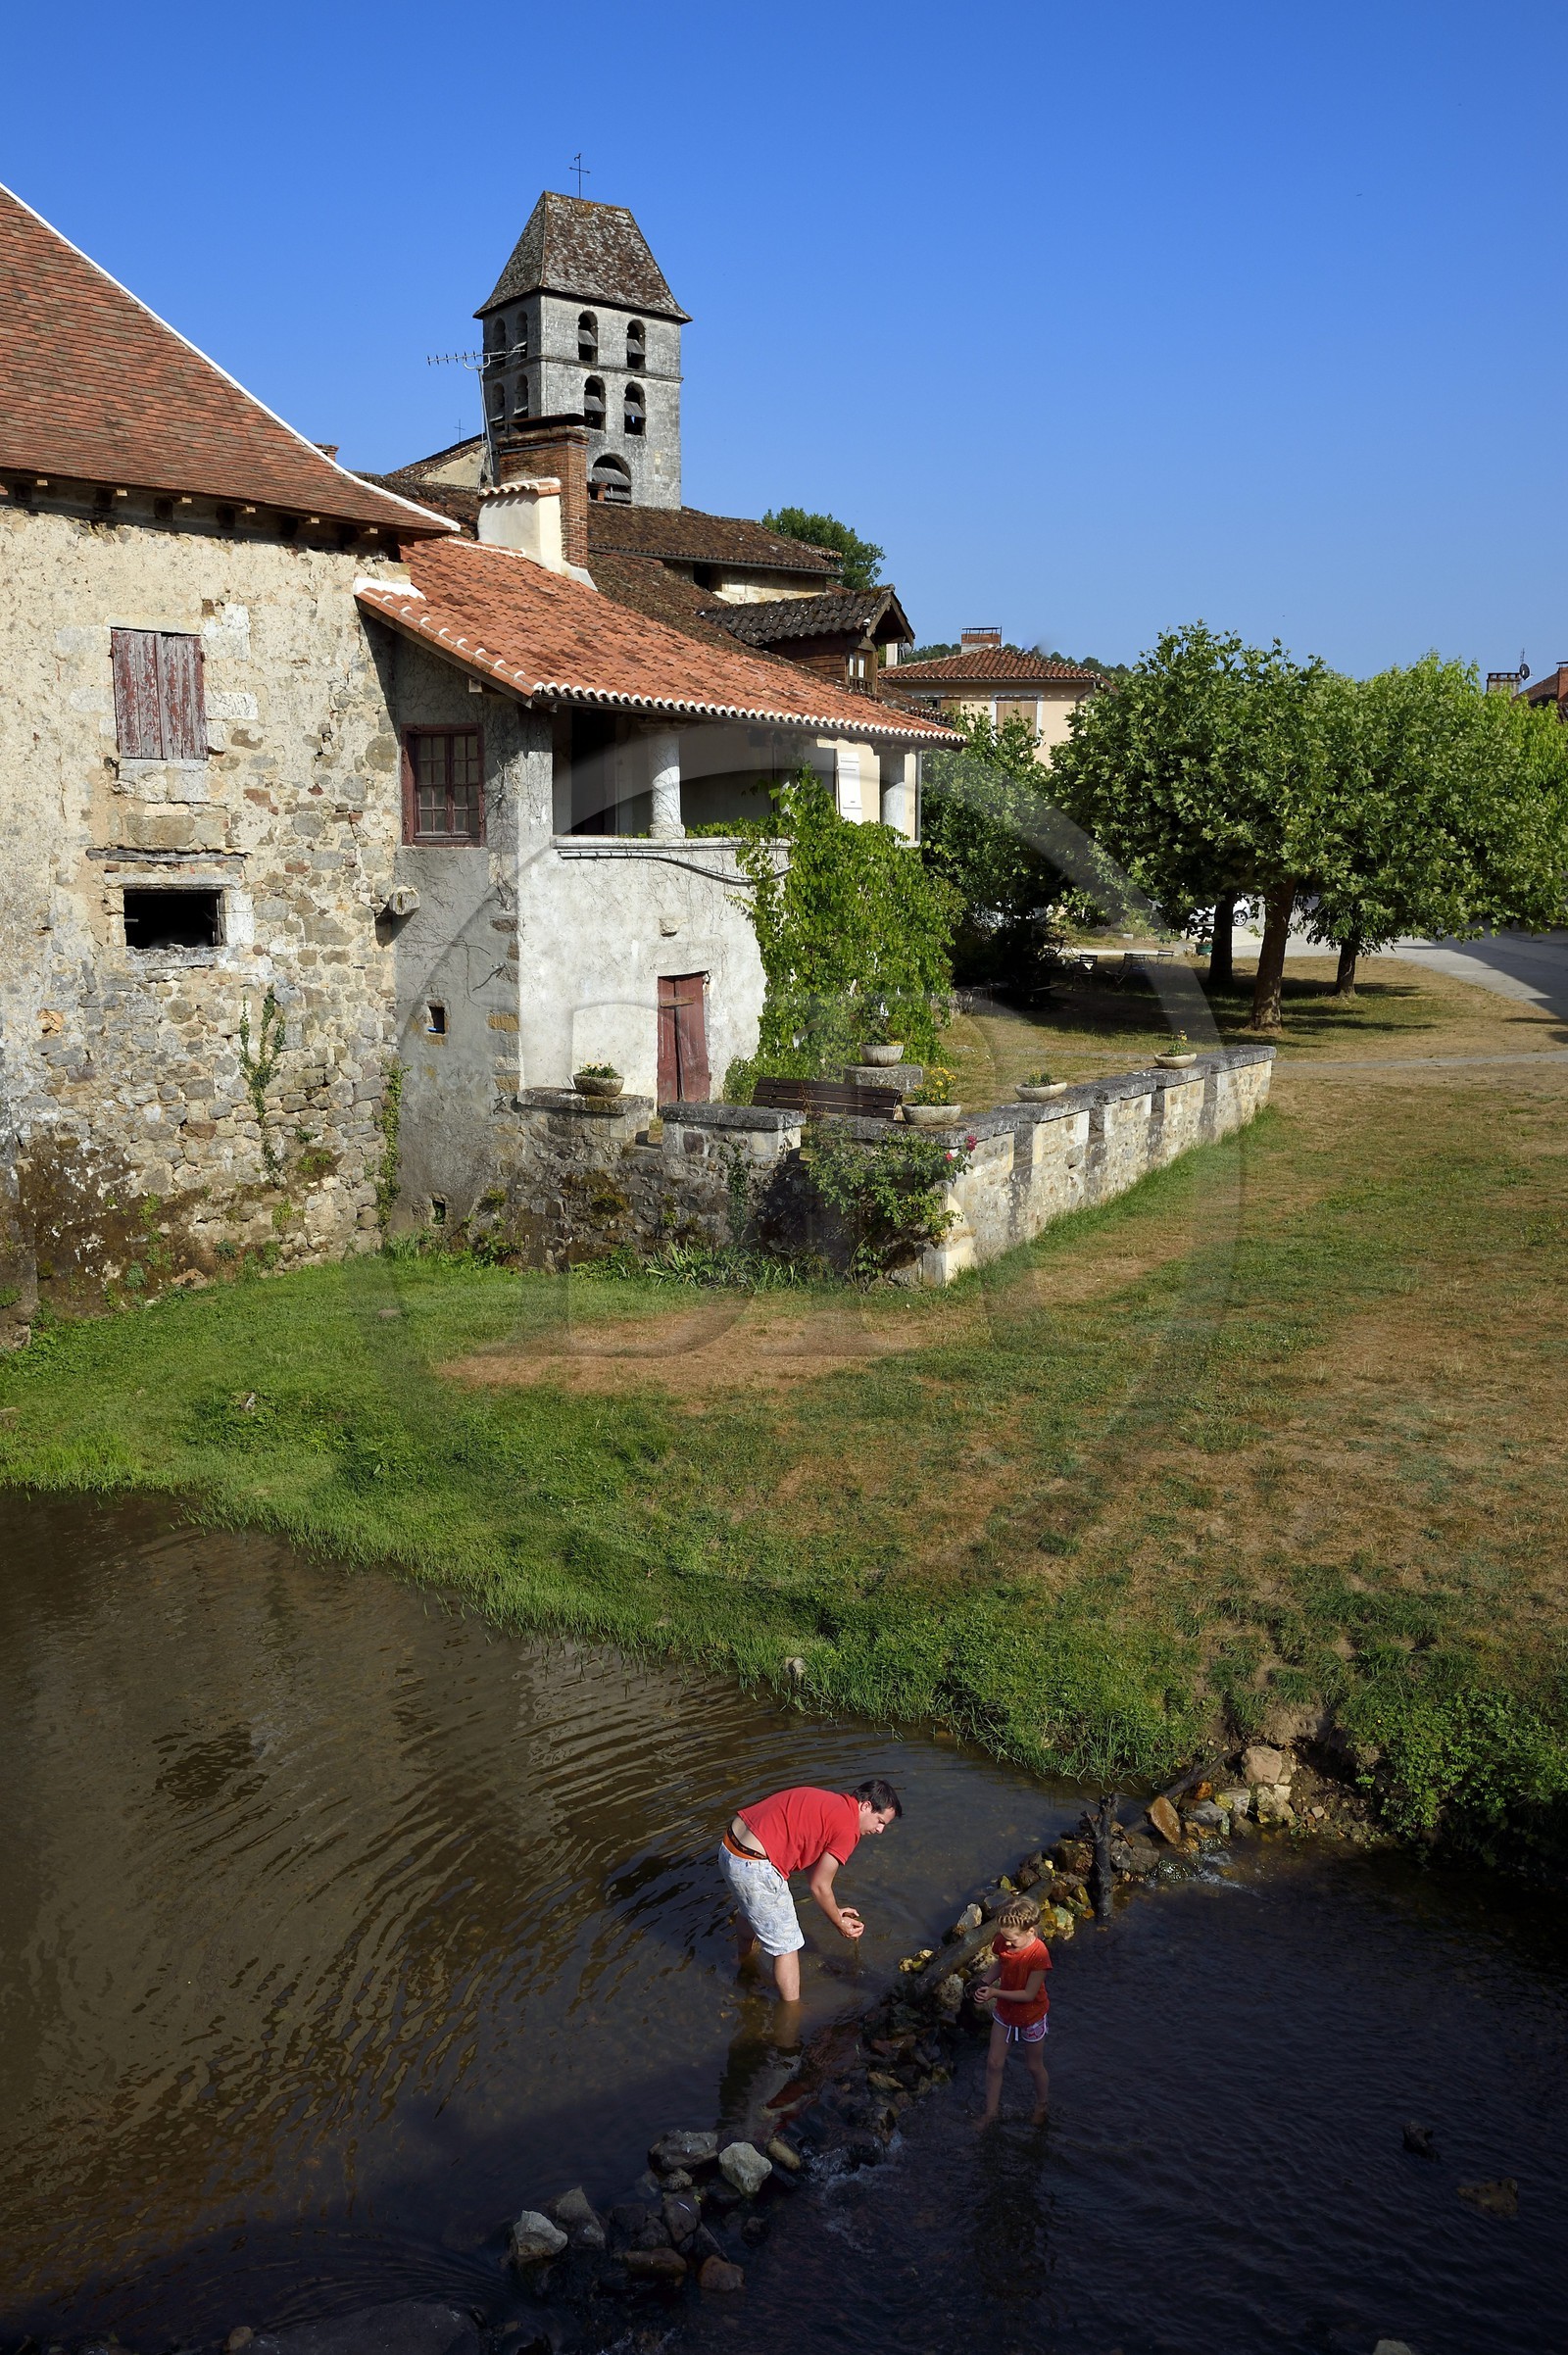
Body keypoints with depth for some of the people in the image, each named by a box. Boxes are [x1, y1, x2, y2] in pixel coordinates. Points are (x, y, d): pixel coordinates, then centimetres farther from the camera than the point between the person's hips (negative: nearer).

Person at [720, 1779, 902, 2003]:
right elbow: (819, 1886, -4)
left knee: (752, 1912, 38)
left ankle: (746, 1956, 64)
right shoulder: (847, 1829, -11)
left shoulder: (830, 1801, 15)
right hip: (754, 1866, -10)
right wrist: (839, 1923, 13)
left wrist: (835, 1910, 29)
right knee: (787, 1946, 6)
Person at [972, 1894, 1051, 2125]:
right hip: (1004, 2012, 5)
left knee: (1035, 2066, 18)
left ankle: (1042, 2106, 45)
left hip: (1030, 2017, -5)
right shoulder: (1004, 1941, -18)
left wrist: (995, 1993, -31)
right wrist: (984, 1983, -15)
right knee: (994, 2063, 12)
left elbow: (1029, 1994, -28)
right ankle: (991, 2112, 32)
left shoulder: (1039, 1954, -34)